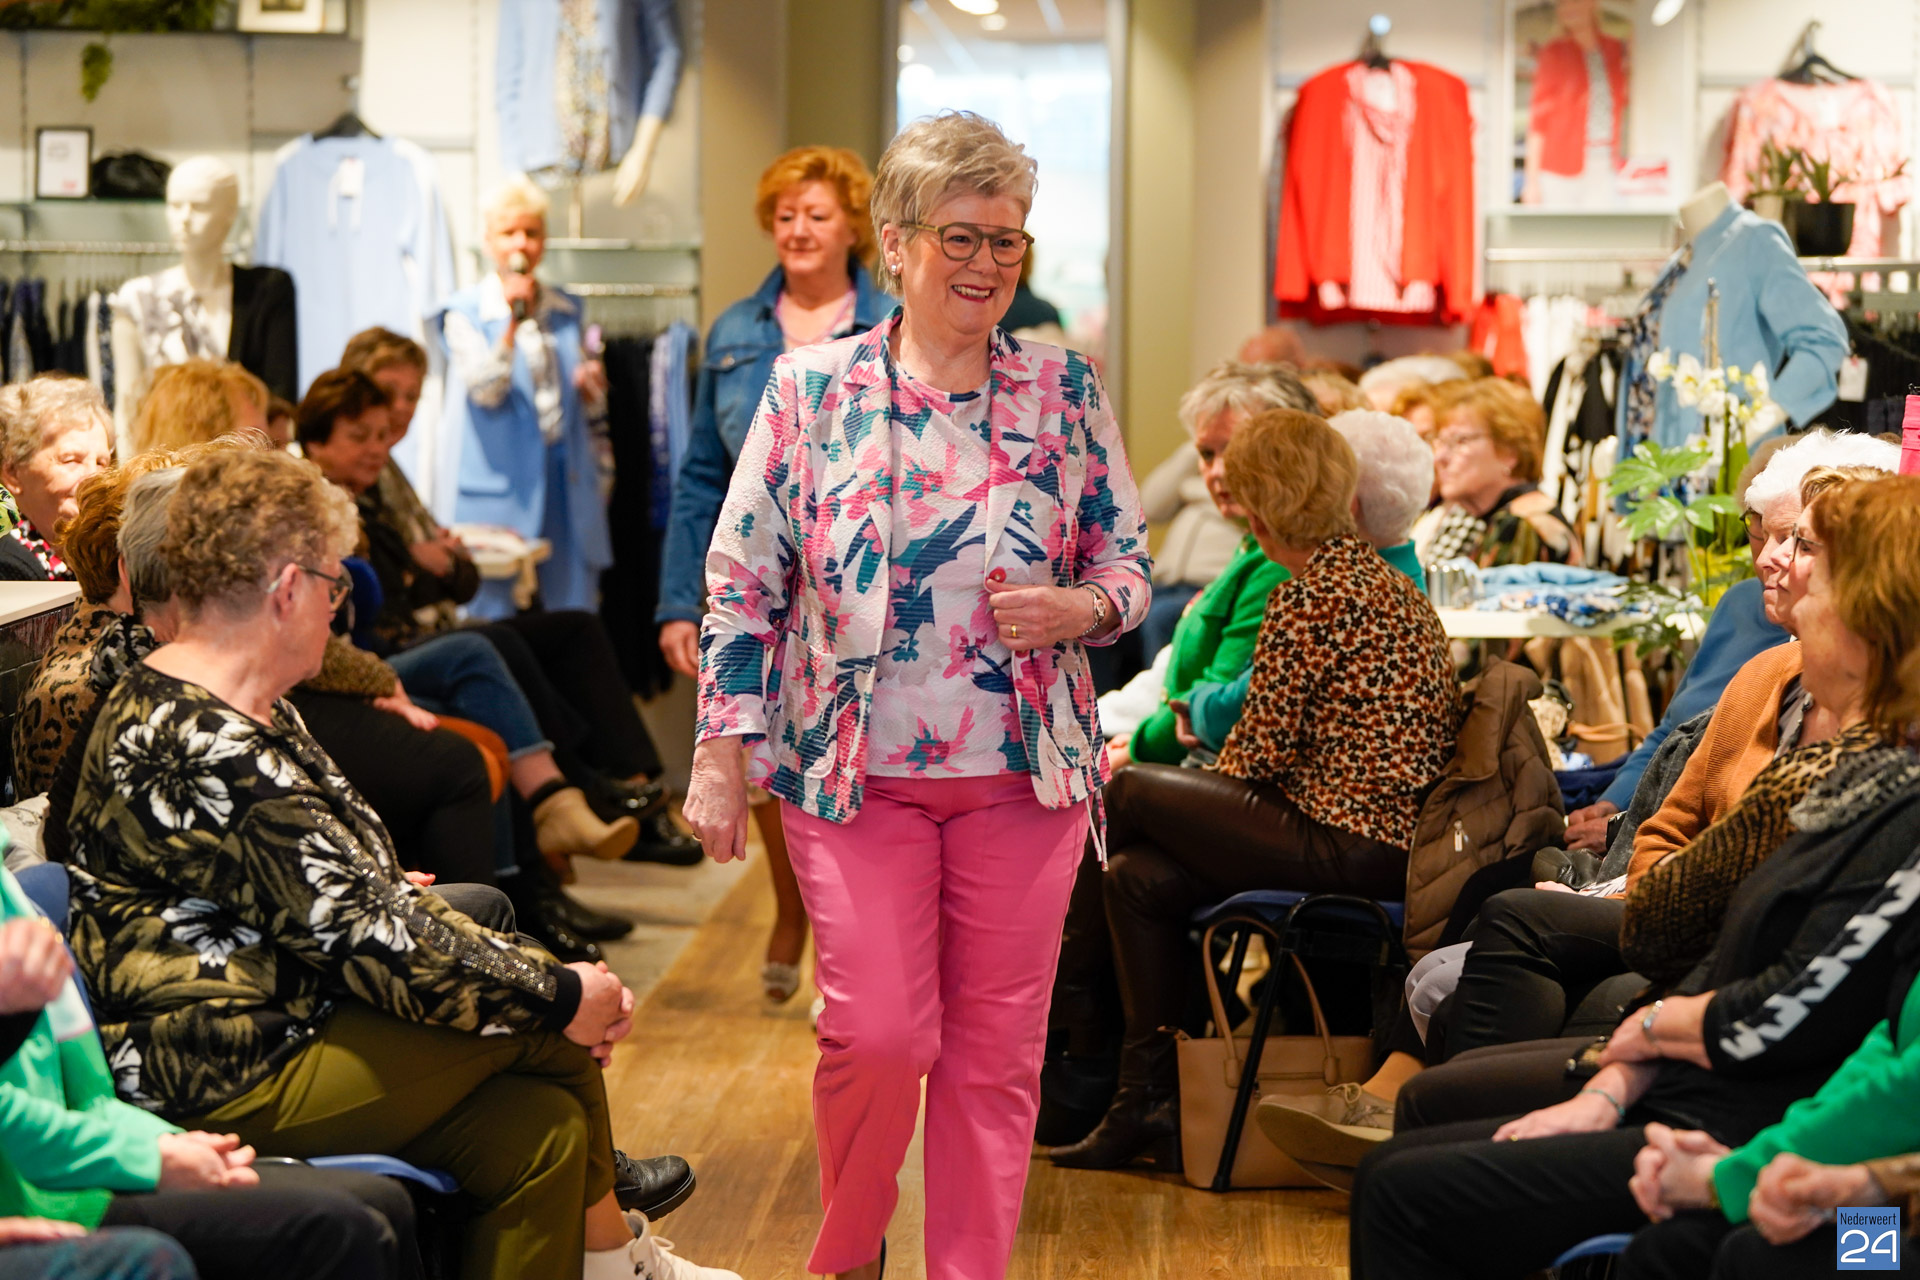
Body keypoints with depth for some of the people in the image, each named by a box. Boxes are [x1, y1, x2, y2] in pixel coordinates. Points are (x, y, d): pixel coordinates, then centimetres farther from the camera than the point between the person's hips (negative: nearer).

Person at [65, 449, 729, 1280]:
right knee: (547, 1028, -9)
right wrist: (557, 995, -14)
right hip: (231, 1082, -10)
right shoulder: (206, 752, -23)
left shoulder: (246, 718, 13)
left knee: (541, 1124, -5)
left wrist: (548, 978, 4)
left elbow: (367, 896, 14)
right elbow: (358, 938, -24)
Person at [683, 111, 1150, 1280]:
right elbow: (742, 584, 1)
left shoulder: (1067, 392, 4)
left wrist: (1076, 609, -13)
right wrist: (720, 759, -3)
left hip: (1025, 773, 2)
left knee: (996, 1053, 5)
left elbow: (1132, 569, 9)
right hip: (857, 771, -2)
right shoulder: (811, 388, -1)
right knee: (879, 1037, -5)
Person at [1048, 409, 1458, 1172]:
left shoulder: (1307, 600, -15)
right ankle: (1150, 1105, 11)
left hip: (1347, 846, -9)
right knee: (1139, 876, 10)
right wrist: (1198, 790, 14)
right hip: (1397, 841, 9)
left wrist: (1195, 785, 9)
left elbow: (1258, 752, -12)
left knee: (1128, 793, 4)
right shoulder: (1387, 582, 15)